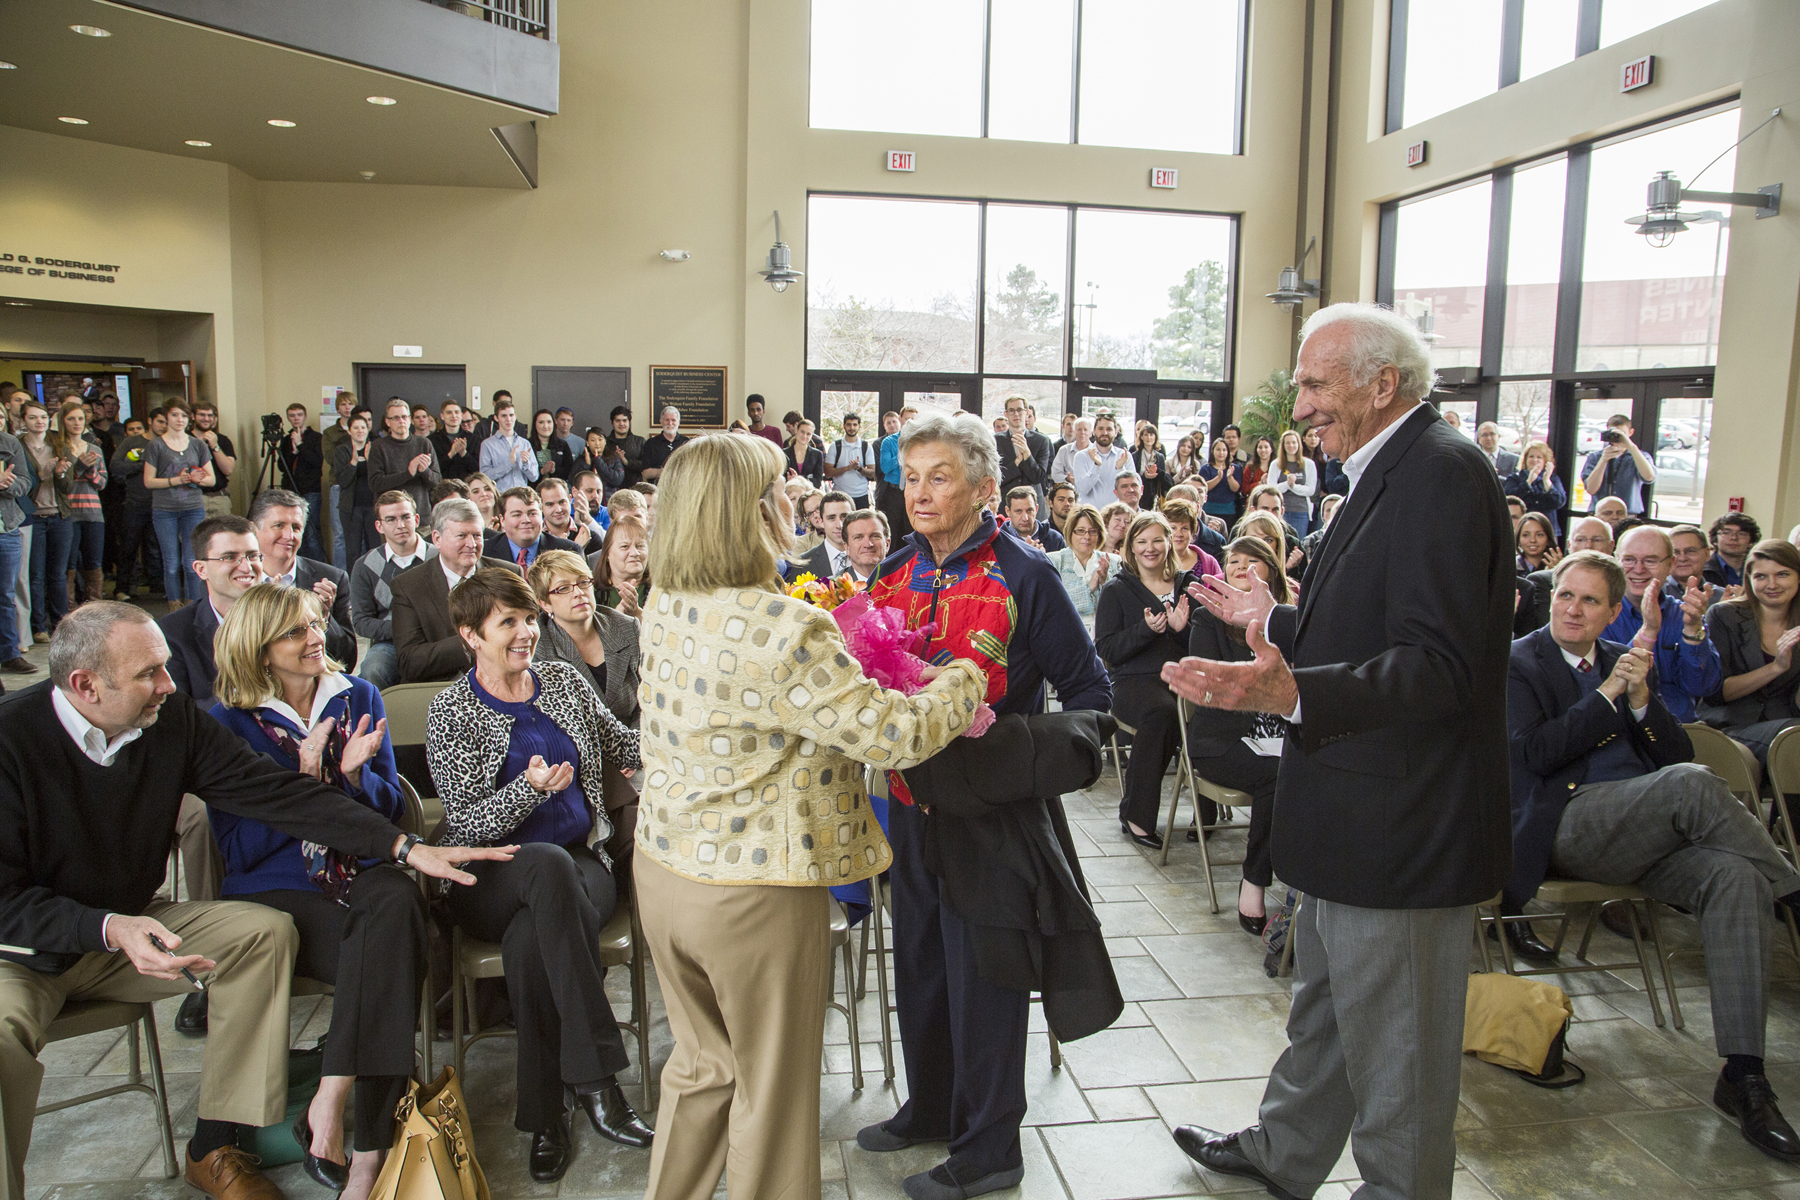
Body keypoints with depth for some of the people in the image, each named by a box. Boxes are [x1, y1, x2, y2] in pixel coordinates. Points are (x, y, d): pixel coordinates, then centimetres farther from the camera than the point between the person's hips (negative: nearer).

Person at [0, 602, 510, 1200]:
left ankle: (213, 1149, -6)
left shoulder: (174, 718, -10)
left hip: (129, 924, 5)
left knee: (265, 933, -15)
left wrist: (407, 846, -19)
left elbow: (278, 793, -13)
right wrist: (110, 928, -36)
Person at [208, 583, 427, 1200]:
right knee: (392, 950, -31)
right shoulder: (228, 723, 4)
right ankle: (371, 1142, -22)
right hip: (277, 889, -3)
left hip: (364, 872, 3)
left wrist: (356, 773, -8)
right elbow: (239, 850, -4)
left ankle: (330, 1102, -32)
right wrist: (302, 777, -14)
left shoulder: (358, 697, 13)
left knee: (397, 902, -35)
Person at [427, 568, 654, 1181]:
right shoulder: (452, 711, -1)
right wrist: (530, 787, -28)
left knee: (529, 942, -34)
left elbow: (623, 747, 16)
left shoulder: (563, 680, 9)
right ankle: (596, 1078, -38)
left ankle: (544, 1114, -18)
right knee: (550, 864, -39)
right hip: (493, 878, -2)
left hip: (583, 861, 3)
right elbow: (467, 822, -9)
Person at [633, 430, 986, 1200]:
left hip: (663, 869, 7)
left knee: (701, 1064, 26)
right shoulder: (783, 629, -26)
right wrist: (964, 677, -6)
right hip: (754, 890, -7)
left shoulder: (664, 606, -1)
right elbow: (895, 735, -22)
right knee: (771, 1088, 15)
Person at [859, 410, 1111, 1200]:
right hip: (915, 801, 6)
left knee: (983, 971, 6)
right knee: (918, 957, 18)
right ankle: (929, 1106, 40)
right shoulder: (896, 574, 4)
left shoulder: (1024, 578, -13)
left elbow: (1087, 692, -9)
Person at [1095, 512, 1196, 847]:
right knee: (1162, 711, -38)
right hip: (1135, 681, -2)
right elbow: (1107, 652, 1)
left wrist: (1182, 629, -5)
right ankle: (1136, 815, -24)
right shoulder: (1116, 591, 10)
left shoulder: (1187, 585, 18)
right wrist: (1146, 629, -14)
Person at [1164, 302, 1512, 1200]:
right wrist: (1274, 623, 23)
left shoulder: (1441, 471, -21)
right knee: (1325, 1005, 27)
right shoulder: (1391, 472, 12)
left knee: (1393, 1048, 7)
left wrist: (1291, 692, -42)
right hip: (1354, 821, 11)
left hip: (1402, 830, -11)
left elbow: (1436, 664, -30)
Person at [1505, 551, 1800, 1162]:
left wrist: (1641, 697, -3)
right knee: (1693, 783, -31)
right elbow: (1534, 753, -10)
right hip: (1568, 826, -5)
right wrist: (1607, 693, -8)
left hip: (1648, 832, 5)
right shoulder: (1518, 662, 5)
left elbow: (1675, 752, 15)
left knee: (1735, 875, -26)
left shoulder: (1627, 660, 23)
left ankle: (1742, 1073, -25)